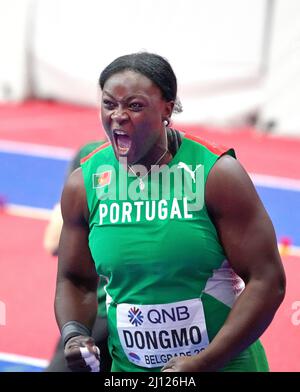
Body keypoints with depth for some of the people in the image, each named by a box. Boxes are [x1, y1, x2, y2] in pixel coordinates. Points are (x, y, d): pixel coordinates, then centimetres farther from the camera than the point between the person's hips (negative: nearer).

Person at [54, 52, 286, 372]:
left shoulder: (217, 175, -13)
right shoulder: (82, 185, -3)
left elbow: (266, 280, -15)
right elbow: (75, 280, 10)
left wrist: (204, 362, -21)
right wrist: (73, 334, -11)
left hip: (223, 363, -3)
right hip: (128, 368, 3)